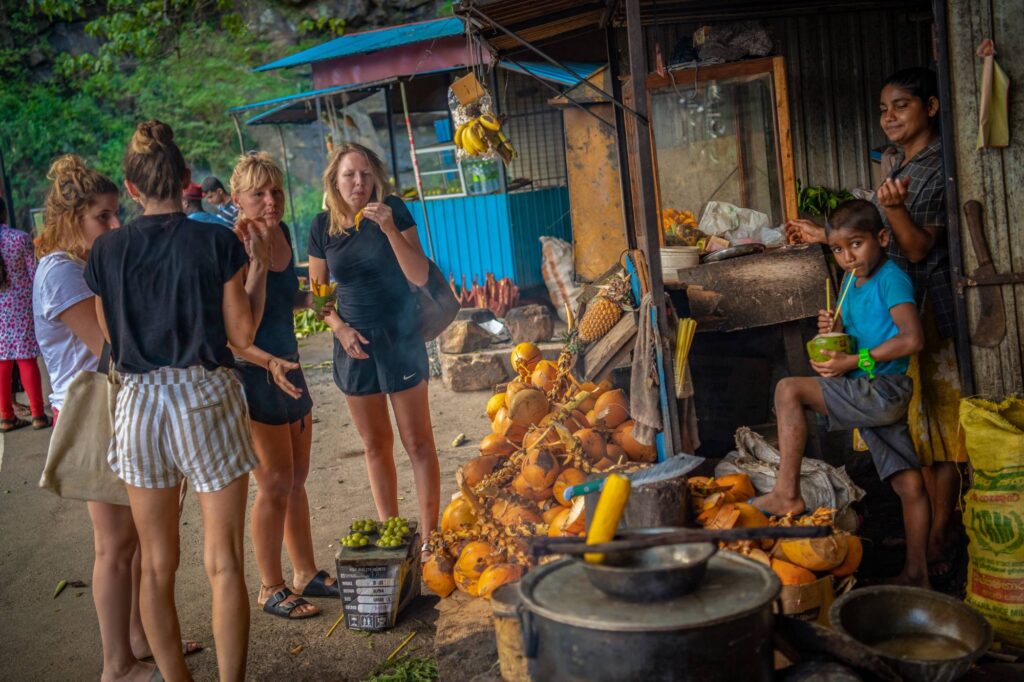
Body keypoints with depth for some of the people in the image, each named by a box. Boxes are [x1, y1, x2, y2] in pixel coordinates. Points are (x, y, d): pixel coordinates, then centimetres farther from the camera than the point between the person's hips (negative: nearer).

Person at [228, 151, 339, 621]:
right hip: (253, 376, -8)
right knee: (275, 483, 0)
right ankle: (271, 589, 17)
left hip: (287, 368, 8)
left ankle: (306, 574, 30)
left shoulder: (282, 233, 4)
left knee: (296, 479, 16)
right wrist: (265, 360, -31)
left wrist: (313, 297, 3)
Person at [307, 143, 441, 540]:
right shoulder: (323, 227, -1)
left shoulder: (393, 211, -8)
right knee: (375, 444, 12)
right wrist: (340, 328, -8)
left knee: (418, 442, 1)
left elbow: (420, 277, -13)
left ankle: (429, 533, 12)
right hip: (354, 344, 3)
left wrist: (391, 230, -25)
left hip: (401, 339, -3)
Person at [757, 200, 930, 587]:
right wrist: (833, 331, 1)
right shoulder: (852, 286, 17)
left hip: (883, 389, -9)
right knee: (908, 482, 12)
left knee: (789, 390, -18)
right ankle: (916, 573, 19)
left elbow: (913, 339, -20)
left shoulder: (891, 278, -8)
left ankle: (787, 494, -19)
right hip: (872, 396, 9)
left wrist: (853, 361, -18)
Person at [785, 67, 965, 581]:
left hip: (928, 303, -8)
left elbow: (919, 248, -16)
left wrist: (894, 208, -32)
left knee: (934, 419, -2)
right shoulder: (891, 161, 13)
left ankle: (941, 536, 8)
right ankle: (930, 525, 23)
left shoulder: (941, 166, -11)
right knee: (912, 422, 11)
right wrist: (827, 236, 20)